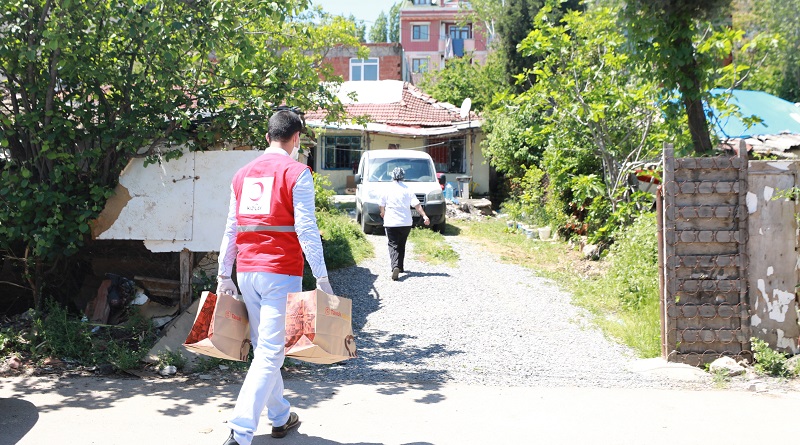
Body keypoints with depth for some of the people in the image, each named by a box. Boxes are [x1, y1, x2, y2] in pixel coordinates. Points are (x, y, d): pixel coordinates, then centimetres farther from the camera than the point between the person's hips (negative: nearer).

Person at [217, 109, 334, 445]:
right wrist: (322, 277, -10)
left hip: (247, 271, 7)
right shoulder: (296, 172, -5)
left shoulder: (243, 174, 13)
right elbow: (306, 230, -12)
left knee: (263, 347, 17)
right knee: (270, 352, -5)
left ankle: (280, 417, 30)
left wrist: (224, 275, 16)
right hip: (281, 272, -6)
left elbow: (231, 228, 12)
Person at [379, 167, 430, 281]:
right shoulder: (407, 190, 1)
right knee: (401, 245, 18)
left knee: (393, 246, -5)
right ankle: (400, 267, 26)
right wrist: (424, 216, -11)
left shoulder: (387, 190, 0)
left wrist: (383, 213, 33)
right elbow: (417, 205, -9)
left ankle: (395, 267, -27)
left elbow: (381, 205, 13)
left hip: (391, 223, -2)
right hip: (406, 223, 2)